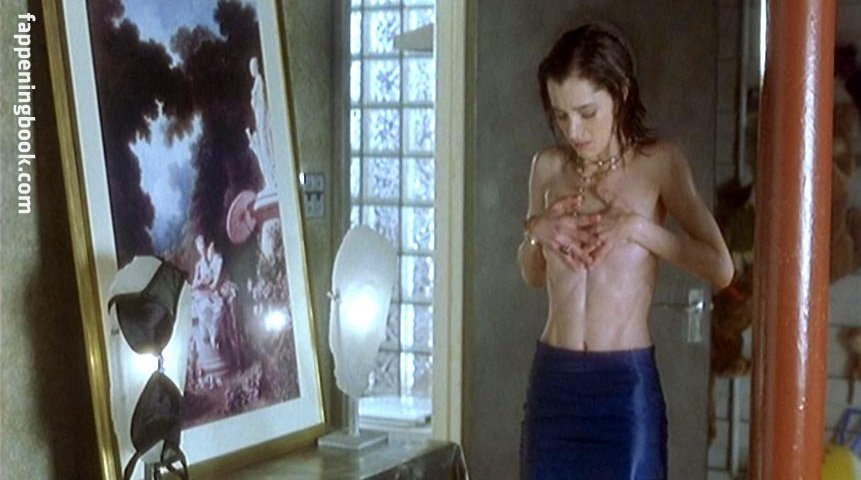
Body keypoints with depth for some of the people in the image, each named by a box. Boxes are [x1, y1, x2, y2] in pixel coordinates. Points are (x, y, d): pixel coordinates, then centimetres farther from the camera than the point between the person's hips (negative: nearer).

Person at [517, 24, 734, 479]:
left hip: (625, 382, -4)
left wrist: (637, 227, -19)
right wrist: (536, 232, -3)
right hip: (554, 378, 4)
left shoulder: (658, 162, -5)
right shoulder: (548, 166, 6)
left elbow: (720, 267, -11)